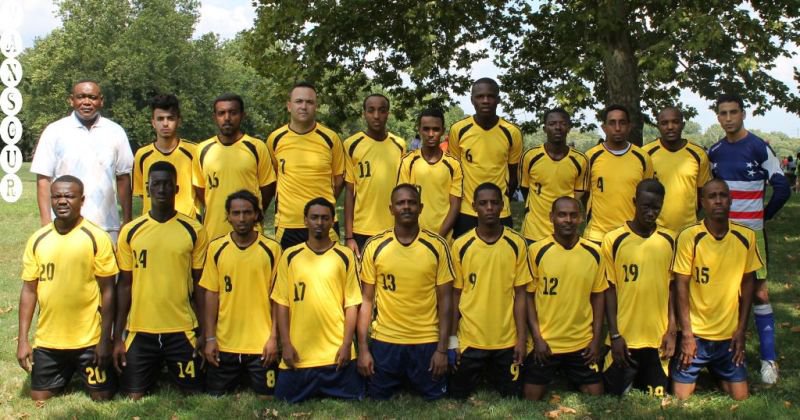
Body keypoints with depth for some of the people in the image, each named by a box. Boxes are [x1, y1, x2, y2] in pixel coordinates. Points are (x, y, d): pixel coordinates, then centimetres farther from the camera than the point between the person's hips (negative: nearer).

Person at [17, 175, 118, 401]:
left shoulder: (97, 238, -9)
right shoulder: (37, 240, 1)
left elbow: (107, 290, -7)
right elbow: (29, 290, 6)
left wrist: (105, 339, -9)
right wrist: (22, 339, 2)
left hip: (88, 340, -3)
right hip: (47, 340, 3)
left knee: (102, 396, 5)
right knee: (39, 397, 10)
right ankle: (68, 374, 35)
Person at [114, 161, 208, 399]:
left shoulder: (193, 231, -2)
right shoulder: (130, 231, 2)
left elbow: (199, 284, 3)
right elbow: (124, 285, 6)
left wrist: (205, 332, -1)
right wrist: (117, 336, 3)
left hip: (182, 330, -1)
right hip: (140, 330, 1)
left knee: (193, 393, 4)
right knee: (133, 396, 1)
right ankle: (155, 373, 27)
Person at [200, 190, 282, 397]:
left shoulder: (271, 249, -4)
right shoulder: (216, 248, 0)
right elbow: (211, 295, 3)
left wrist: (274, 337, -5)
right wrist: (210, 338, -1)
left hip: (261, 344, -1)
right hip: (224, 344, 1)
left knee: (265, 398, 5)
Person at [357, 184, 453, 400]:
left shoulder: (437, 246, -4)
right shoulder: (374, 246, -2)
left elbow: (445, 299, -1)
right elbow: (366, 299, 2)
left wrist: (442, 348, -5)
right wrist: (362, 347, -2)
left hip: (427, 342, 0)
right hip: (384, 341, 1)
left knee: (435, 399, 6)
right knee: (379, 400, 9)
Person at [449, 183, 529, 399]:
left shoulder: (517, 244, -4)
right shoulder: (461, 245, -4)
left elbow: (519, 294, -1)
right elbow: (456, 294, 2)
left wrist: (522, 337, -3)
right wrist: (452, 337, 0)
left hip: (507, 340, 0)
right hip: (469, 339, 0)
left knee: (511, 396, 8)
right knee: (459, 395, 9)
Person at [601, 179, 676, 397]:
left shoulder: (670, 241, 3)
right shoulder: (613, 240, -5)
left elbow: (672, 287, 7)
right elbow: (610, 289, -3)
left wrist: (672, 330, 2)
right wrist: (614, 335, -6)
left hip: (658, 339, 2)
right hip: (623, 339, -2)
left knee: (658, 398, 8)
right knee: (616, 397, 3)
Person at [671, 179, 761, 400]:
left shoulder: (746, 237, -3)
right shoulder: (688, 237, -13)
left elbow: (747, 283, 6)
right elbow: (682, 286, -10)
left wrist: (741, 330, 4)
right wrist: (687, 334, -11)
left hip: (729, 335, 3)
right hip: (695, 334, -3)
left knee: (740, 398, 5)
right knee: (681, 398, -3)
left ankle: (715, 373, 31)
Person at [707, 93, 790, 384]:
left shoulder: (758, 148, -6)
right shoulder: (714, 152, 8)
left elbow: (782, 188, -7)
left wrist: (762, 216, 0)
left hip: (751, 232, -5)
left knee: (758, 292, -4)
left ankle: (769, 359, 1)